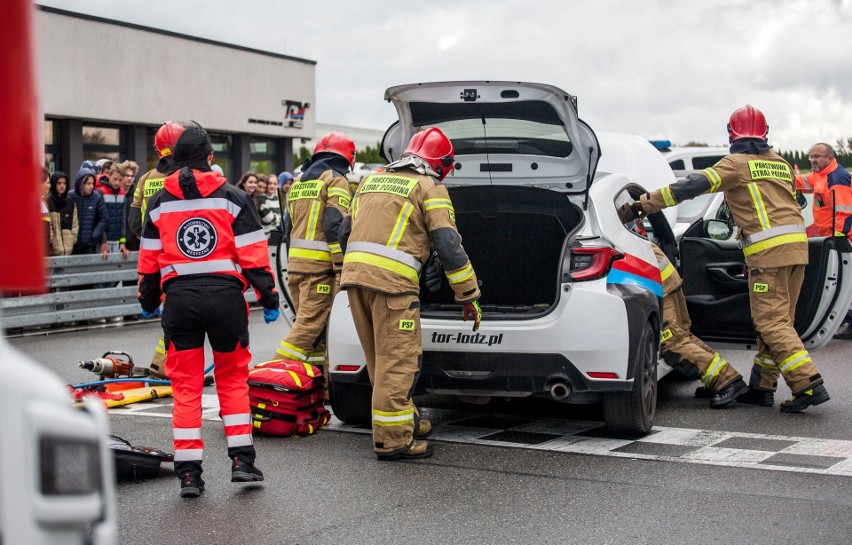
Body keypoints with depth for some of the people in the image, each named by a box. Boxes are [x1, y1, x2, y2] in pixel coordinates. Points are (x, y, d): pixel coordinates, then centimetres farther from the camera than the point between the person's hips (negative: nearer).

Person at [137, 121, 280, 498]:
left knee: (185, 384, 6)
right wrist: (268, 297, 4)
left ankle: (188, 472, 5)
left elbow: (149, 261, 10)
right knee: (233, 377, 14)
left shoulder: (159, 203, 7)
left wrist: (149, 301, 22)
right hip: (225, 294, -1)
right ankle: (241, 459, 10)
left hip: (179, 298, 1)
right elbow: (253, 254, -2)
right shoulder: (231, 198, 1)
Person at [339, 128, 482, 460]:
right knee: (397, 361, -3)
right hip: (392, 282, -7)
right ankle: (391, 439, -2)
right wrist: (469, 297, 0)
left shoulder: (372, 180, 22)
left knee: (380, 360, 16)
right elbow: (449, 246, -5)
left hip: (353, 272, 7)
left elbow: (345, 232, 25)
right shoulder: (430, 188, 2)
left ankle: (406, 419, 29)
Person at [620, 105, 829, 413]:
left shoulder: (737, 164, -2)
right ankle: (762, 387, 16)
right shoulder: (781, 164, 20)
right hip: (797, 244, 8)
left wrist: (647, 203, -12)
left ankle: (809, 385, -15)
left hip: (768, 249, -8)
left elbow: (696, 185, -12)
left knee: (771, 321, -7)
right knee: (777, 320, 11)